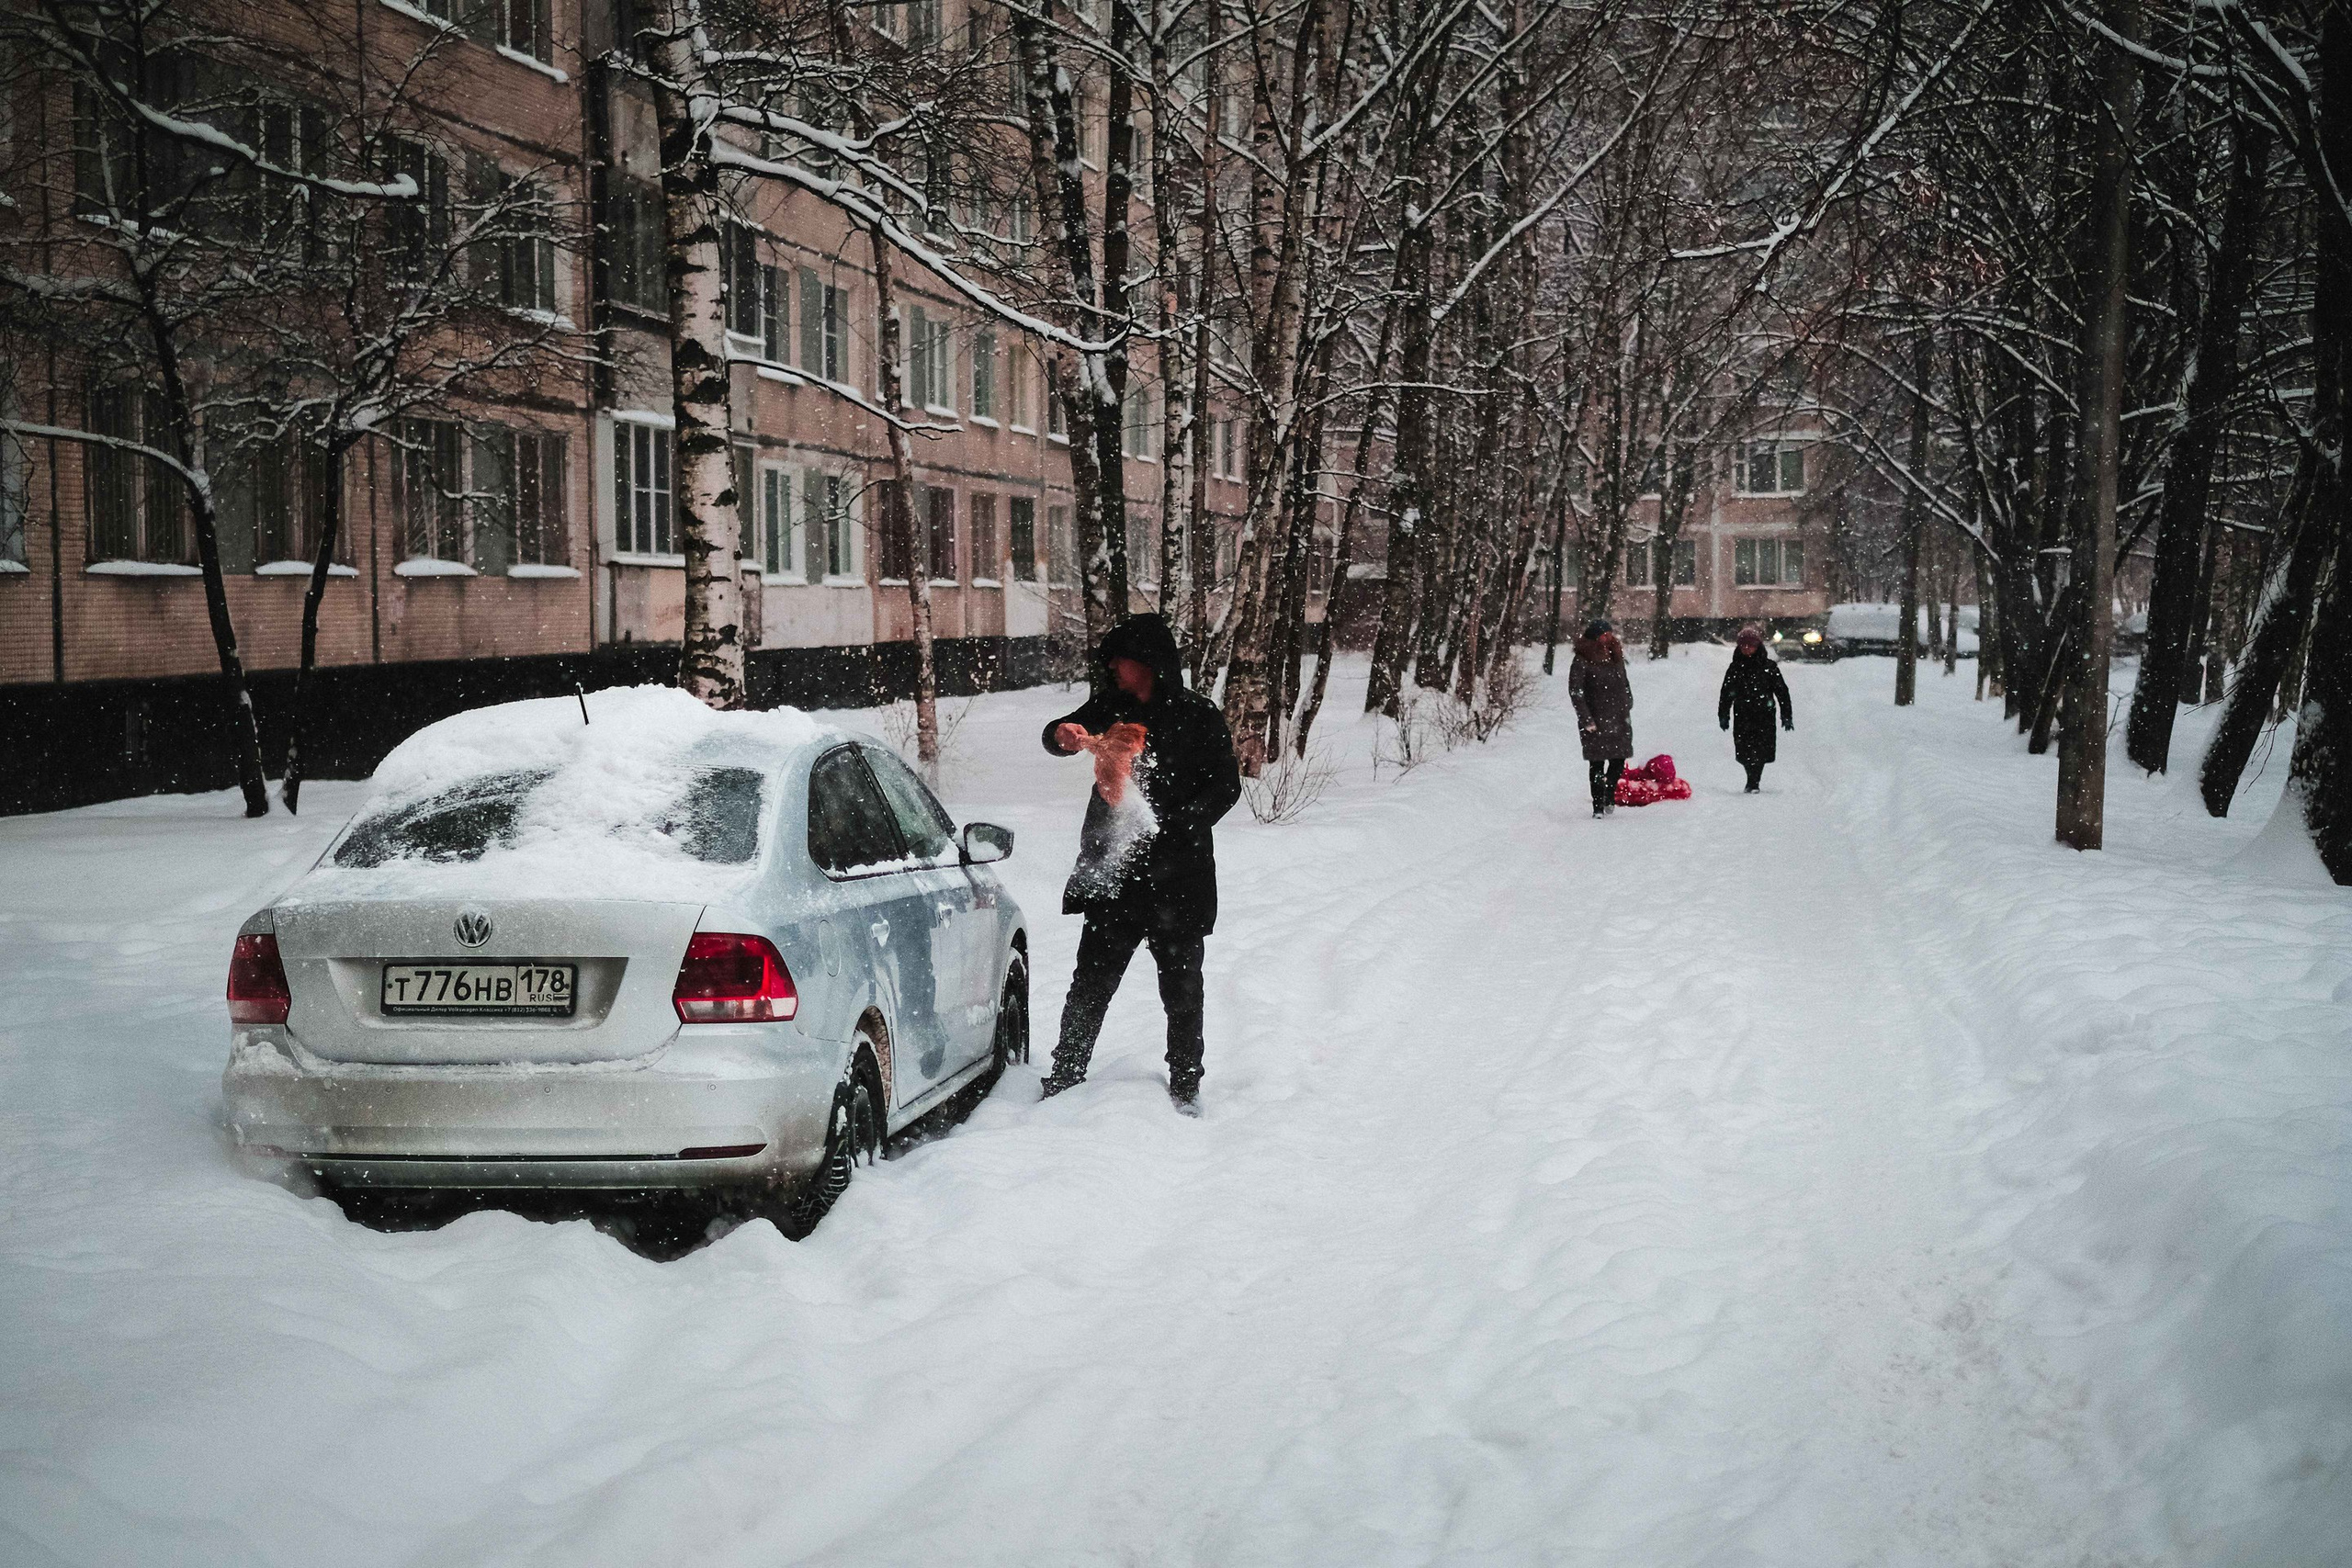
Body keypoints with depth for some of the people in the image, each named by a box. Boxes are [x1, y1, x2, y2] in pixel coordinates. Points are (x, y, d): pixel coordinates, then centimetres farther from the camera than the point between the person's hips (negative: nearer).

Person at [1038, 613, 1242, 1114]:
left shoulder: (1197, 715, -4)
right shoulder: (1110, 708, 7)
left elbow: (1225, 787, -6)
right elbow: (1060, 735, 1)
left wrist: (1170, 828, -18)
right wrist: (1065, 735, -25)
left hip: (1177, 877, -2)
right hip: (1112, 872, 2)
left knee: (1181, 988, 9)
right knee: (1090, 983, 3)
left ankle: (1185, 1083, 24)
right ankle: (1066, 1074, 15)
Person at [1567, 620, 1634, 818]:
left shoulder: (1615, 658, 12)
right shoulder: (1581, 662, -7)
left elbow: (1625, 686, 21)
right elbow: (1575, 691, -9)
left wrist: (1627, 709, 13)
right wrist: (1586, 719, -13)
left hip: (1619, 719, 5)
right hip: (1595, 721, -5)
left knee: (1619, 760, 3)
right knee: (1597, 763, 0)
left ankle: (1609, 795, 26)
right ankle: (1598, 806, 7)